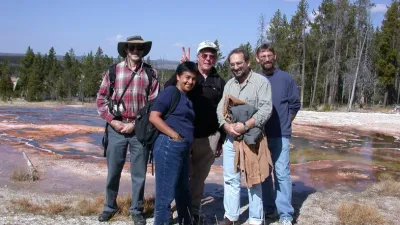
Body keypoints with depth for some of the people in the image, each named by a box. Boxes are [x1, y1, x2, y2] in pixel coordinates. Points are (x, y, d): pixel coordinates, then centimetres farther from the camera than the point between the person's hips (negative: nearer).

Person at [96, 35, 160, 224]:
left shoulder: (151, 74, 0)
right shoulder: (113, 71, 2)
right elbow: (101, 98, 4)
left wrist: (135, 124, -9)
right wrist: (112, 121, -7)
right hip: (116, 128, 1)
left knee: (139, 173, 8)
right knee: (113, 170, 11)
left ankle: (136, 210, 25)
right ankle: (110, 206, 30)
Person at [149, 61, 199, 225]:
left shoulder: (187, 98, 19)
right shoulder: (170, 91, -6)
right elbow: (154, 117, -16)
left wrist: (186, 141, 11)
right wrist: (175, 136, -16)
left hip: (183, 149, 9)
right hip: (169, 146, -9)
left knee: (183, 191, 21)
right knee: (166, 193, -2)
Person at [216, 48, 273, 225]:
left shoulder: (261, 81, -6)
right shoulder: (229, 84, 11)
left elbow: (266, 108, -14)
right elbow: (220, 109, 6)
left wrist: (246, 125, -23)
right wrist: (227, 126, -13)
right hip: (230, 138, 5)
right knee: (230, 179, 11)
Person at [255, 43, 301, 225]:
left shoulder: (286, 78, -1)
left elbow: (295, 105, 4)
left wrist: (283, 124, 4)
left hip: (280, 135, -2)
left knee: (281, 173, -4)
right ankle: (268, 208, 24)